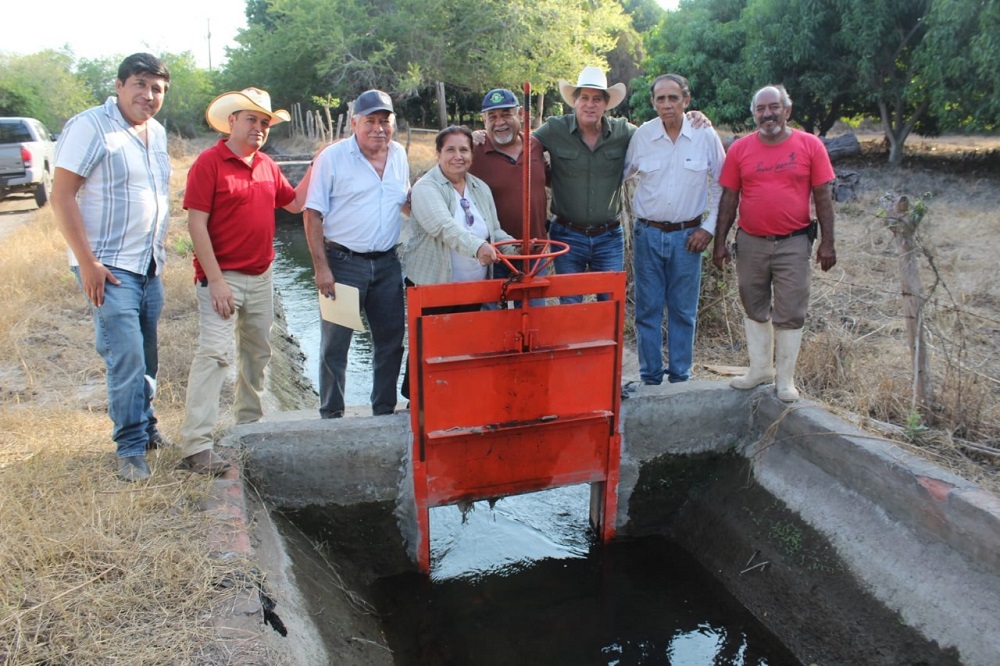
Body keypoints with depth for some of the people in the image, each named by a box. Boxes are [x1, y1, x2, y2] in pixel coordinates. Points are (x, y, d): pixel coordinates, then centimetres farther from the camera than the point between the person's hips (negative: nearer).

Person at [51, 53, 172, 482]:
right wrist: (87, 262, -17)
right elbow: (61, 196, -12)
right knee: (126, 358, -9)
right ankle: (131, 449, 2)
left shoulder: (157, 133, 12)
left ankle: (144, 428, 29)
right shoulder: (90, 126, -10)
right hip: (110, 268, -7)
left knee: (145, 358, 14)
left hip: (150, 266, 7)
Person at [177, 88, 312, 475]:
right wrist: (215, 281, -19)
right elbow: (196, 224, -14)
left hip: (261, 277, 8)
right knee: (214, 353, -15)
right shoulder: (209, 163, -10)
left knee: (257, 352, 16)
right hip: (223, 277, -7)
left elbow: (295, 203, 21)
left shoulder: (267, 166, 11)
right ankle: (196, 446, -14)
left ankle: (248, 423, 33)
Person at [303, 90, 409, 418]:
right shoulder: (332, 157, -6)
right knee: (335, 343, 2)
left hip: (387, 262, 5)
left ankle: (385, 411, 25)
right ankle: (331, 415, 15)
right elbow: (313, 214, -7)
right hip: (343, 261, -5)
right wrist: (321, 268, -13)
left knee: (391, 340, 10)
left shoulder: (399, 155, 9)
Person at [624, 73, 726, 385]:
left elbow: (720, 186, 5)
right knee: (648, 310, 5)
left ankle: (680, 377, 19)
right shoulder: (641, 135, -1)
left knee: (683, 311, 7)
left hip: (687, 236, 0)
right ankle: (650, 378, 17)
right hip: (647, 234, 1)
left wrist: (708, 227, -1)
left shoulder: (706, 136, -3)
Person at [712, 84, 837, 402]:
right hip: (750, 242, 2)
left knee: (790, 314, 2)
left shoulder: (810, 145, -1)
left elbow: (823, 197, 0)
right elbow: (729, 198, 5)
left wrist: (827, 243, -4)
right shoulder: (740, 149, 2)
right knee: (755, 310, 13)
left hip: (793, 244, -2)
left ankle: (786, 379, 14)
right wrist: (720, 242, 1)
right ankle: (760, 368, 29)